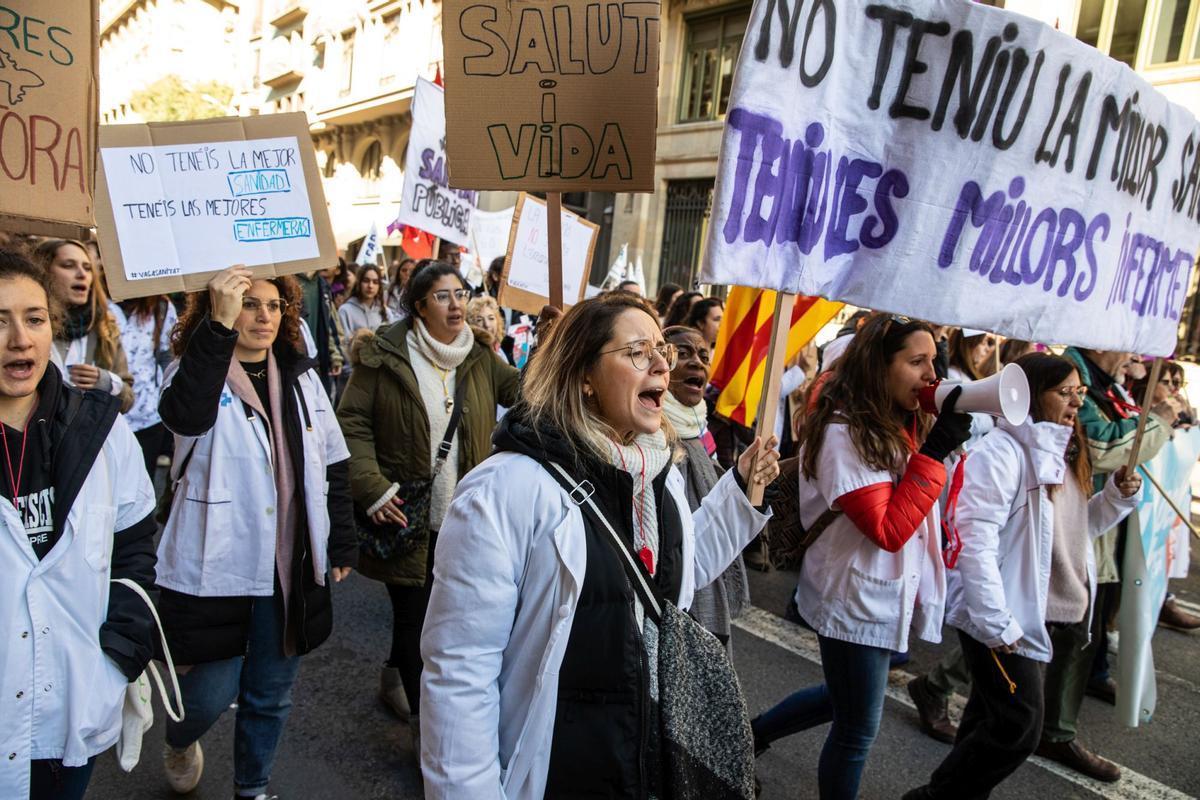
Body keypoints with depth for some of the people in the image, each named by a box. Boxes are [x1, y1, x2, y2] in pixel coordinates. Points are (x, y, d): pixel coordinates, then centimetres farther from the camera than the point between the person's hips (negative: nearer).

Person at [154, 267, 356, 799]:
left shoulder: (300, 376, 5)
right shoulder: (196, 371, -7)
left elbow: (334, 464, 11)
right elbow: (186, 417, -33)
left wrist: (342, 542, 10)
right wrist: (219, 326, -37)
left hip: (292, 568, 4)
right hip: (217, 567, -4)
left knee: (271, 695, 17)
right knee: (211, 694, 9)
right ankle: (179, 743, 45)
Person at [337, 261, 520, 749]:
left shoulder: (479, 357, 6)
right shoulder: (384, 356, -8)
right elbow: (352, 422, -8)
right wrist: (372, 487, -18)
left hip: (461, 515, 5)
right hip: (407, 513, -4)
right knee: (414, 613, 3)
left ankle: (395, 678, 46)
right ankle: (426, 724, 20)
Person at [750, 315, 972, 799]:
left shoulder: (902, 424, 4)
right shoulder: (842, 432, -22)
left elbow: (917, 515, 8)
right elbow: (888, 530, -25)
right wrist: (936, 451, -25)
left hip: (887, 593, 9)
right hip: (857, 599, -9)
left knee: (846, 703, 25)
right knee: (858, 727, 8)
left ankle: (753, 735, 43)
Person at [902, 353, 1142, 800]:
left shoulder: (1064, 454, 12)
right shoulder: (1003, 451, -17)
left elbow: (1076, 528, 19)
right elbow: (974, 540, -23)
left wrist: (1118, 496, 2)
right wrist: (997, 623, -24)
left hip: (1045, 615, 9)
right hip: (1004, 619, -9)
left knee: (992, 721, 18)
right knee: (1019, 728, -5)